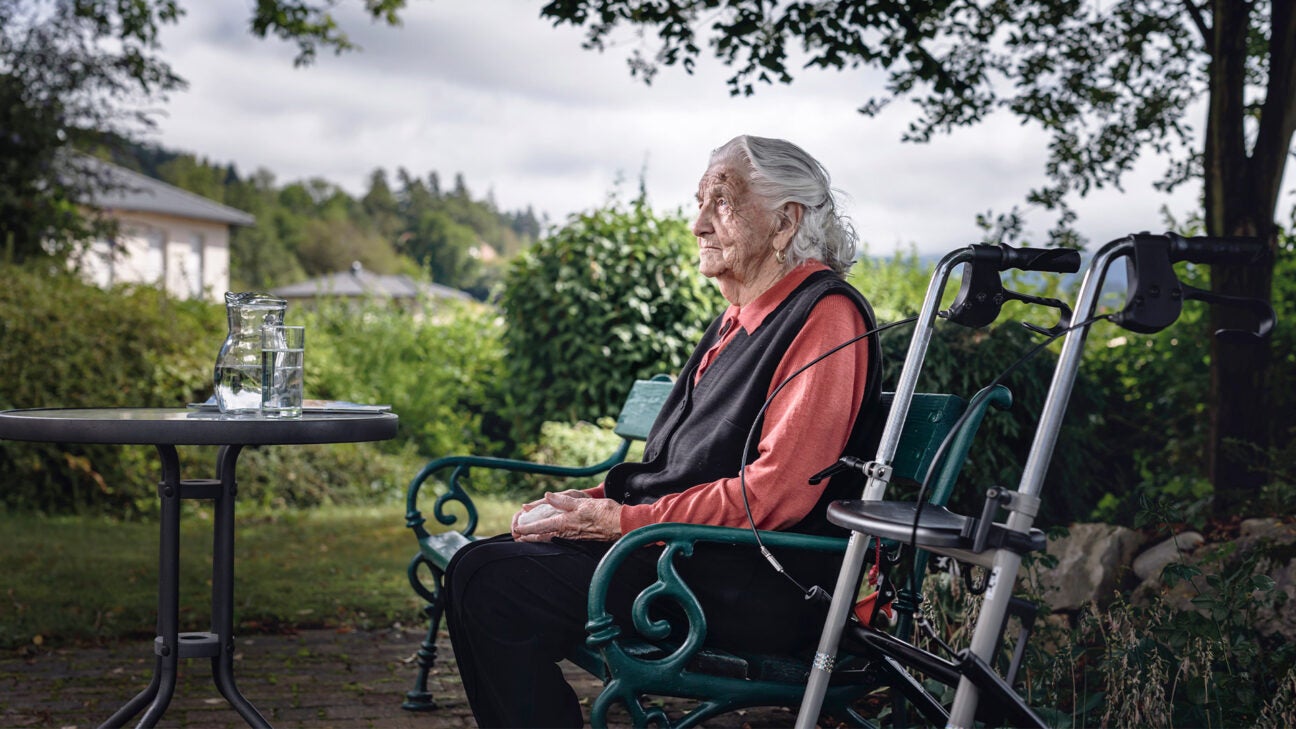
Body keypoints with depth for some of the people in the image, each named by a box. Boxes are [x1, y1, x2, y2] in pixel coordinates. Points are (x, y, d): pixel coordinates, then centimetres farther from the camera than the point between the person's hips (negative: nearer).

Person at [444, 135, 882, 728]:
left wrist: (622, 521, -16)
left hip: (756, 587, -10)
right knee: (477, 565, 5)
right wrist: (591, 503, 5)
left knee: (495, 588, -21)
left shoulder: (825, 315, -12)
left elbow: (776, 493, -21)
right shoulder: (739, 320, 19)